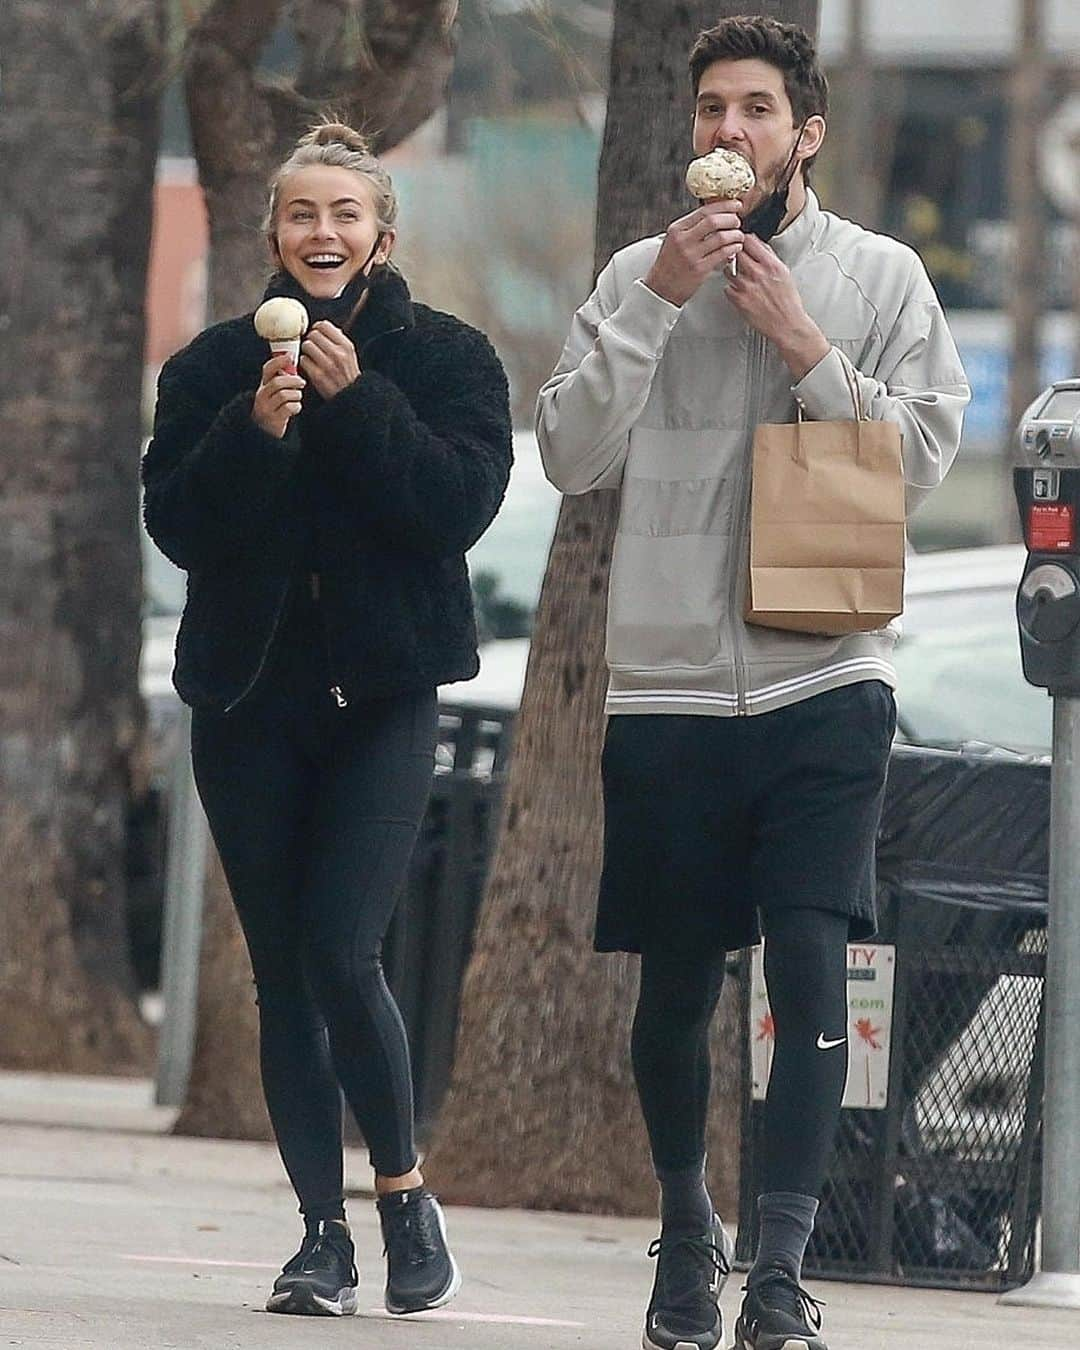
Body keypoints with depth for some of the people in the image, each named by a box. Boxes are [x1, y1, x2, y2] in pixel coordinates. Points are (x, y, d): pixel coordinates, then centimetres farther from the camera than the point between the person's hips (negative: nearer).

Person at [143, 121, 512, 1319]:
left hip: (381, 693, -3)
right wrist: (256, 427, -17)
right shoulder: (215, 365, 6)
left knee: (341, 954, -15)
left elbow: (464, 502, -11)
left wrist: (359, 400, -17)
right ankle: (323, 1233, 8)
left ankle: (403, 1189, 3)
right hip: (249, 694, 3)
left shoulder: (445, 358, 2)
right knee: (282, 974, 3)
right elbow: (175, 522, -3)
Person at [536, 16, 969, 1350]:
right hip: (668, 685, 2)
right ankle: (685, 1229, 29)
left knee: (810, 967, -13)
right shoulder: (638, 276, 7)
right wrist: (657, 303, -11)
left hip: (823, 687, -1)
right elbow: (571, 454, -2)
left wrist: (808, 349, -11)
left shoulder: (881, 277, 5)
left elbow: (921, 456, -1)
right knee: (674, 986, 8)